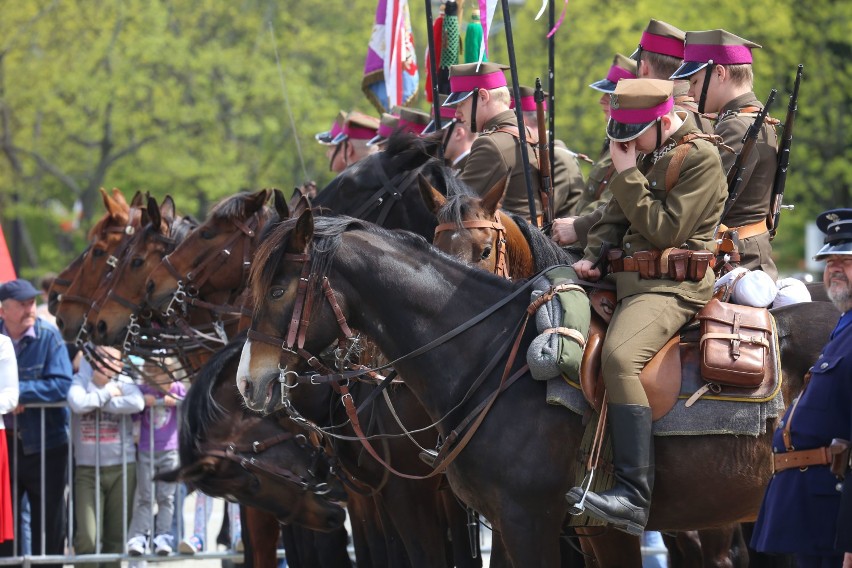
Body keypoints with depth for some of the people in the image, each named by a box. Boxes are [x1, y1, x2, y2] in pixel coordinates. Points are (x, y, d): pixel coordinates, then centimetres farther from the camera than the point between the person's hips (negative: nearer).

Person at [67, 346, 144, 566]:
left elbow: (137, 403, -19)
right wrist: (107, 394, -8)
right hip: (87, 468, -2)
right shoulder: (80, 382, 2)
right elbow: (78, 403, -21)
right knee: (86, 537, -12)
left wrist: (97, 402, -14)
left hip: (121, 468, 2)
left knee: (116, 535, 6)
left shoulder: (124, 383, 4)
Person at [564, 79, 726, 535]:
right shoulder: (648, 155, 18)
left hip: (671, 288, -10)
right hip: (626, 282, 10)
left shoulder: (700, 157, -10)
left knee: (619, 357, -33)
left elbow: (665, 230, -16)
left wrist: (627, 176, -13)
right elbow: (616, 217, 23)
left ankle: (633, 495, -38)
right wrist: (592, 256, 5)